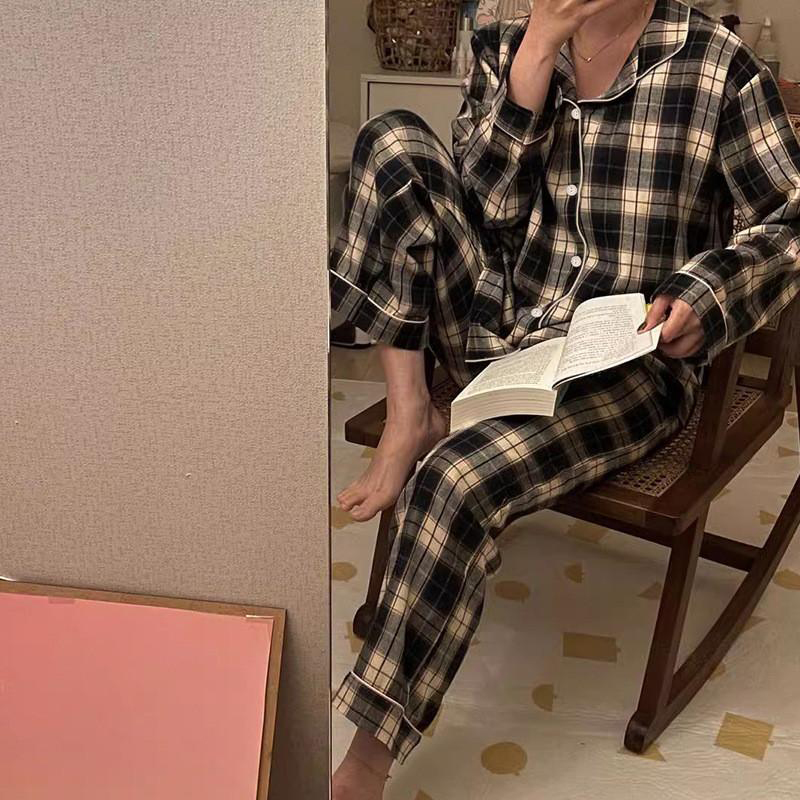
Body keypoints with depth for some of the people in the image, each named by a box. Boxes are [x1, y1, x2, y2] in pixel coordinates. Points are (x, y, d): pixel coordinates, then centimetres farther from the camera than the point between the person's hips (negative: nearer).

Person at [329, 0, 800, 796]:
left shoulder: (719, 65, -4)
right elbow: (485, 211, -5)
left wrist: (707, 297, -20)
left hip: (630, 364, -4)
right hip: (494, 326, 5)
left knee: (455, 481, -31)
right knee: (393, 140, -11)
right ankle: (408, 414, -12)